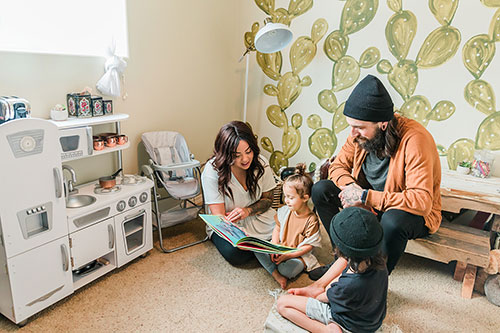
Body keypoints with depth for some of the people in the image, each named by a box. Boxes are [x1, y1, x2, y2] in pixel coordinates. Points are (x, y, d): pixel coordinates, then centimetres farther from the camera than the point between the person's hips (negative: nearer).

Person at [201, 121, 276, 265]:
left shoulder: (261, 163, -11)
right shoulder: (212, 170, -21)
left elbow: (268, 199, 2)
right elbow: (219, 216, -19)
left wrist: (247, 210, -19)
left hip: (259, 218, 3)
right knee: (235, 254, -31)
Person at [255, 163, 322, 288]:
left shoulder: (311, 220, -18)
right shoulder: (285, 211, -1)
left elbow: (308, 246, -14)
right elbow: (277, 228, 10)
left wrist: (288, 255, -21)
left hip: (298, 254, -5)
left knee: (286, 269, -35)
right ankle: (276, 275, -20)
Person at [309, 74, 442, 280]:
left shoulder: (415, 141, -30)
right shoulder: (360, 134, -12)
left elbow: (422, 201, -34)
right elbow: (338, 166, 1)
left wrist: (366, 197, -34)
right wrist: (351, 187, -21)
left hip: (415, 214, -6)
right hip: (371, 203, 6)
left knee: (393, 221, -40)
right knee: (321, 190, -8)